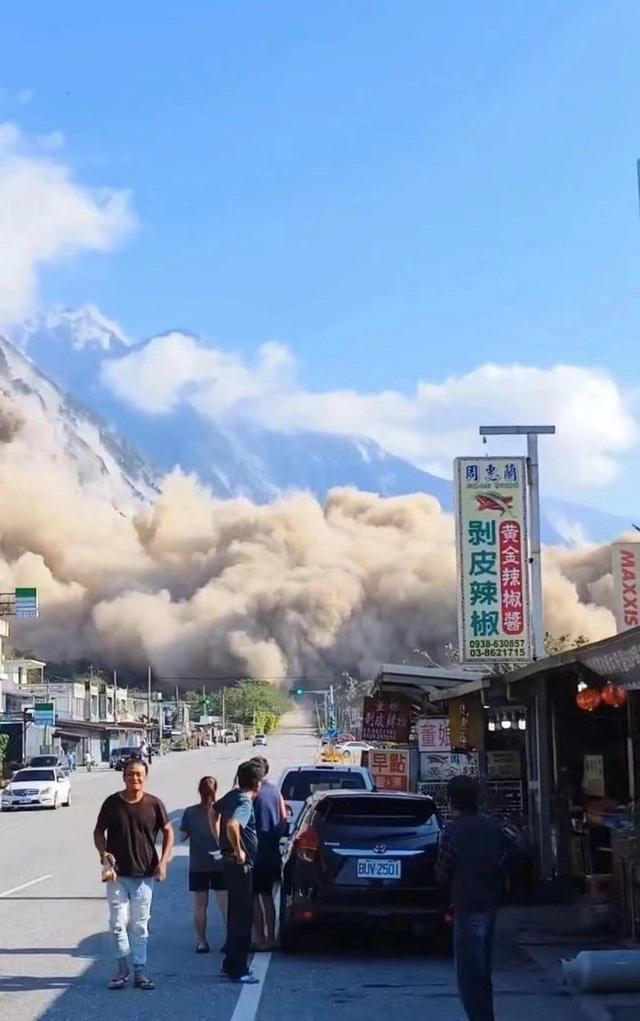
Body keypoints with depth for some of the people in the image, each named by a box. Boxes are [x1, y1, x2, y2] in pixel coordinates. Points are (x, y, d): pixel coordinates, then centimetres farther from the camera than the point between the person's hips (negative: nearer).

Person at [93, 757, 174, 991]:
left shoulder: (154, 804, -3)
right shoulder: (112, 803, -2)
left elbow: (168, 832, 7)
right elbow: (99, 832, 7)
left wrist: (163, 861, -3)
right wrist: (104, 854, -10)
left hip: (144, 874, 0)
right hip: (117, 873, 0)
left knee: (140, 925, 6)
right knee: (118, 923, 1)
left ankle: (140, 971, 13)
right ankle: (122, 967, 15)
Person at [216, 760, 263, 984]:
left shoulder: (232, 796, 7)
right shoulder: (245, 803, -20)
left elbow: (214, 810, 25)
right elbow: (232, 825, -38)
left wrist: (220, 841, 23)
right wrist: (238, 851, -25)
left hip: (229, 862, 10)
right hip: (240, 865, -10)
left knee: (236, 915, 18)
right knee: (242, 918, -4)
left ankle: (231, 964, 27)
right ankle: (237, 969, 0)